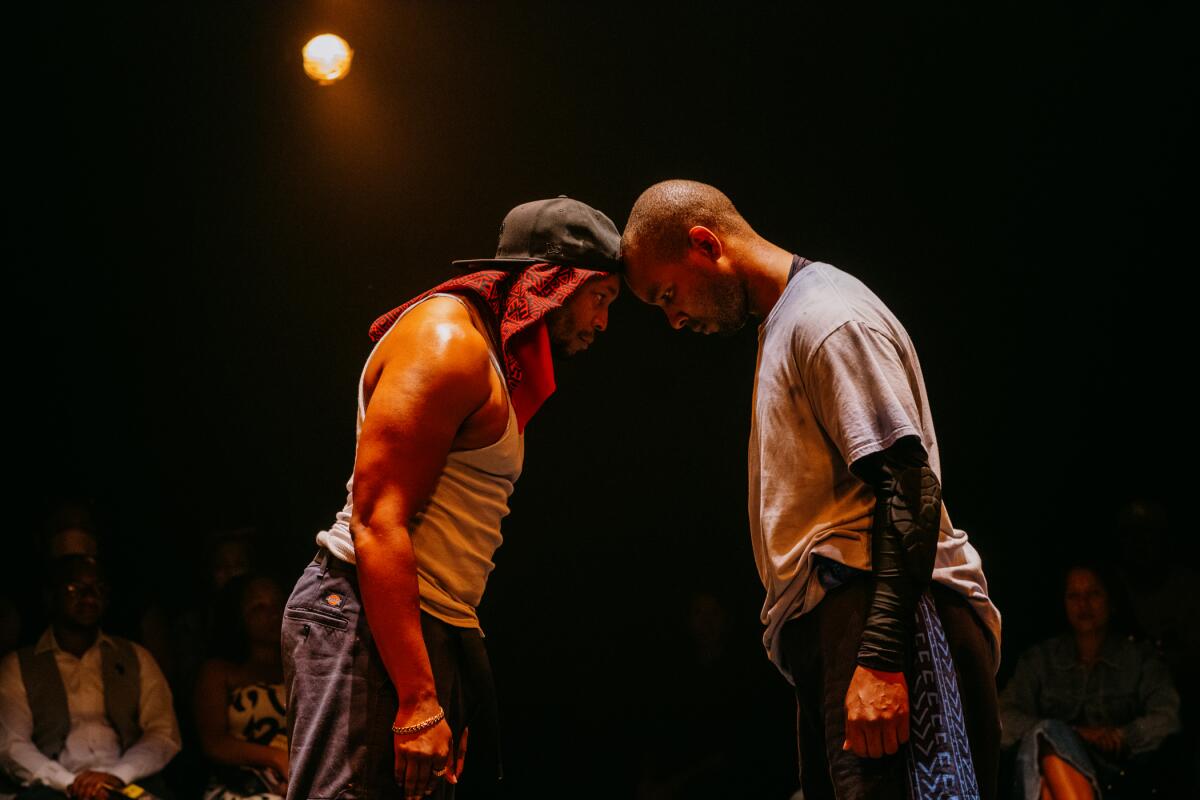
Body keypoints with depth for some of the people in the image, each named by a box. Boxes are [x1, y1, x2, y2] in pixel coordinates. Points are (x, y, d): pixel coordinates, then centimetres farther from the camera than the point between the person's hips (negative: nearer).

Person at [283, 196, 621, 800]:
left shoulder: (493, 357, 22)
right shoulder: (448, 338, -10)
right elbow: (378, 523, -19)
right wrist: (419, 702, -24)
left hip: (433, 629, 10)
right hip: (367, 620, -10)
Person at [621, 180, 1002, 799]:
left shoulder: (827, 318, -7)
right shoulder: (785, 321, 25)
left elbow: (910, 491, -16)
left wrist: (881, 659, -23)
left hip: (882, 617, -10)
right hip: (836, 631, 10)